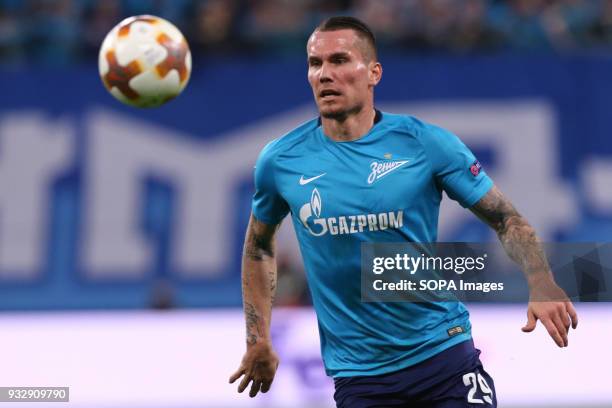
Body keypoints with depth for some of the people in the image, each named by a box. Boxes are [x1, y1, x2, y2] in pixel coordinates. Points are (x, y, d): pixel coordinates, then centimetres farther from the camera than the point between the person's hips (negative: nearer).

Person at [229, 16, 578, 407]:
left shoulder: (427, 143, -7)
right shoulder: (280, 161, -1)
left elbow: (507, 220, -2)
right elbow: (259, 244, 17)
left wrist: (542, 284, -20)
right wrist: (258, 340, 15)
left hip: (443, 350, -1)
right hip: (358, 373, 1)